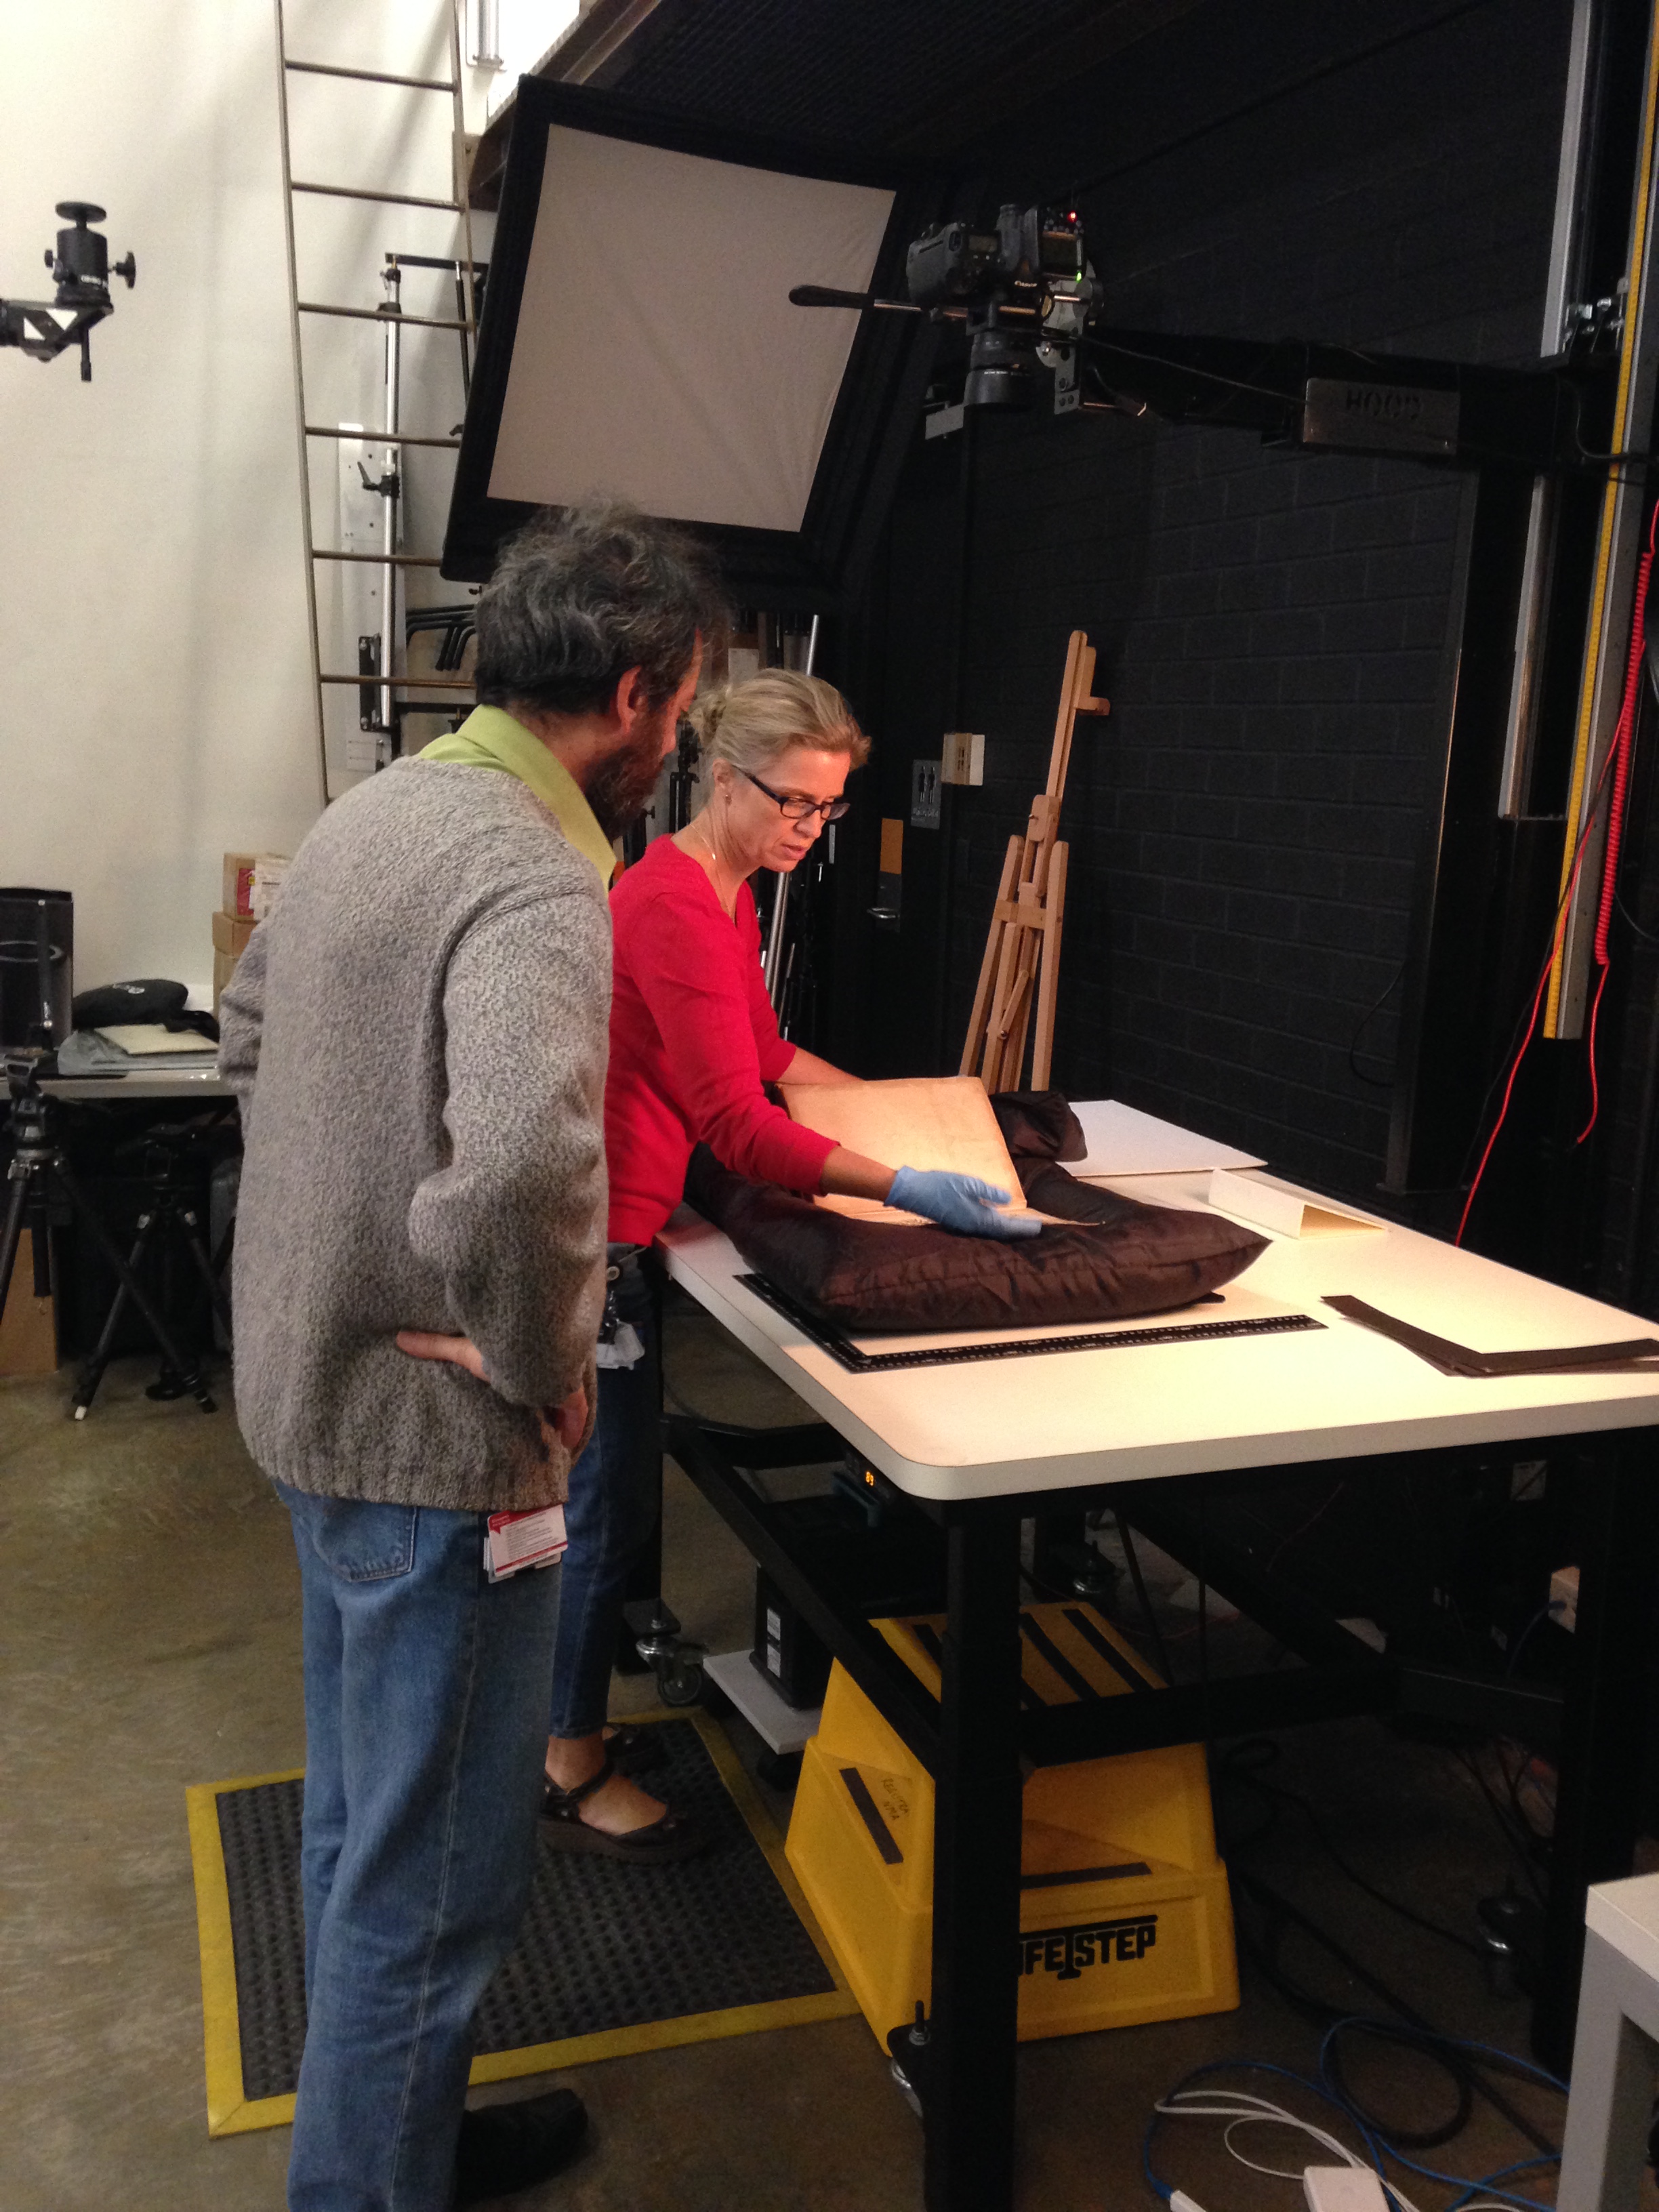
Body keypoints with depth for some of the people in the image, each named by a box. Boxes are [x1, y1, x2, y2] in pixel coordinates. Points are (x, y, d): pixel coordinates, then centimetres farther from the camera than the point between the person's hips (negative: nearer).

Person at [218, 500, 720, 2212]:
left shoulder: (369, 814, 6)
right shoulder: (534, 878, -25)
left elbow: (248, 1031, 19)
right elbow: (523, 1169, -41)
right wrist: (537, 1367, -23)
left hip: (307, 1384, 10)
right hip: (429, 1436, -10)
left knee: (361, 1815, 25)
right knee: (435, 1868, 9)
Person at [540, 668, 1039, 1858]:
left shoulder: (727, 896, 10)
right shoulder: (674, 907, -22)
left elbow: (765, 1049, 23)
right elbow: (738, 1123, -28)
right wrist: (907, 1190, -32)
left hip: (607, 1229, 10)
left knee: (600, 1490, 20)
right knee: (611, 1500, 2)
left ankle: (560, 1721, 36)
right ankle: (574, 1771, 20)